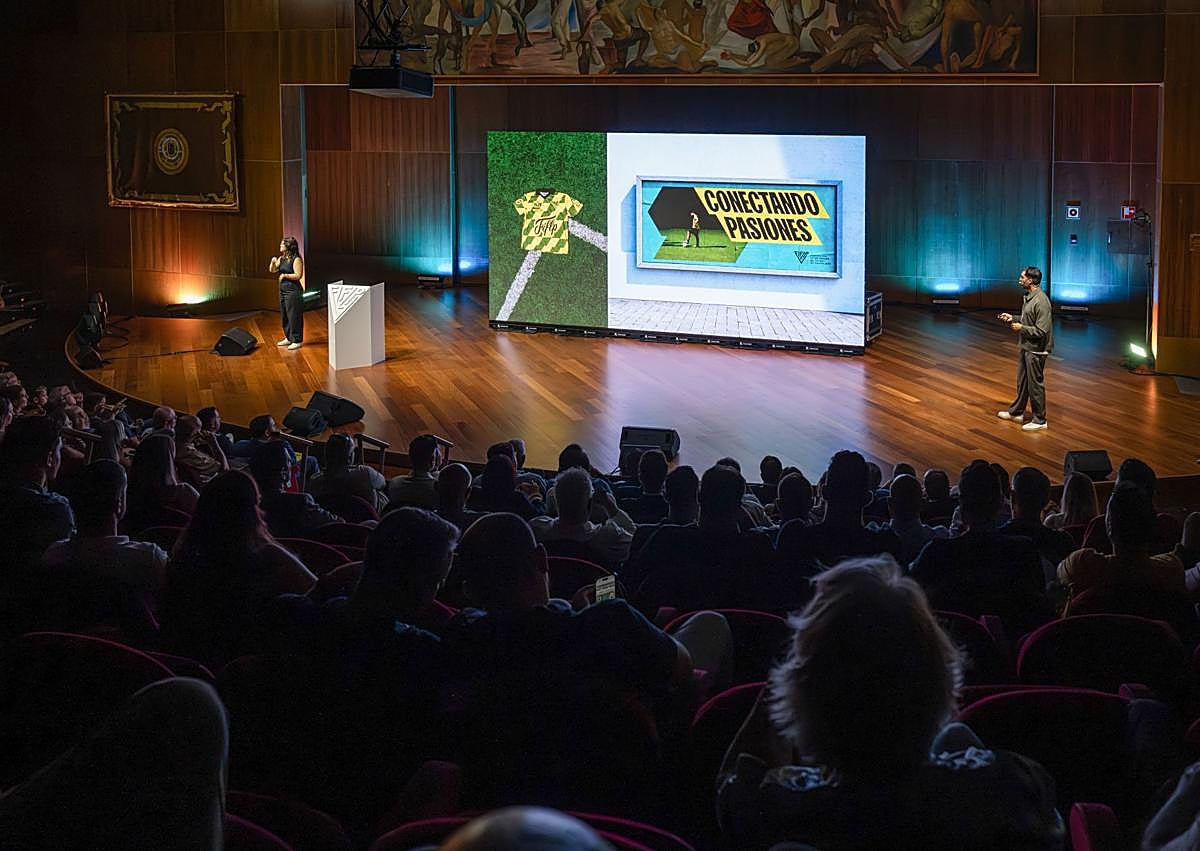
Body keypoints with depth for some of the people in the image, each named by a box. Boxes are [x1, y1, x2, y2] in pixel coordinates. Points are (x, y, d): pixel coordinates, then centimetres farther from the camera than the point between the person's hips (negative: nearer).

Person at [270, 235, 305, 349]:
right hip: (283, 290, 9)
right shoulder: (281, 259, 12)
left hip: (293, 291, -9)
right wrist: (273, 262, -2)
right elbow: (272, 270, 17)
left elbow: (298, 275, -18)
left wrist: (285, 275, -14)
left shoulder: (296, 260, -13)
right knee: (284, 316, 14)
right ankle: (288, 338, 26)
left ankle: (297, 340, 1)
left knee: (294, 316, -5)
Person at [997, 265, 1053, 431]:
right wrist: (1012, 319, 8)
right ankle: (1016, 412, 36)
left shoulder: (1041, 301, -24)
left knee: (1035, 384, 2)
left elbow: (1041, 330, -26)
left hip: (1036, 350, -10)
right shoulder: (1029, 297, 6)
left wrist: (1021, 328, -19)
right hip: (1025, 346, 10)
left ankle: (1039, 420, 13)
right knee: (1022, 381, 21)